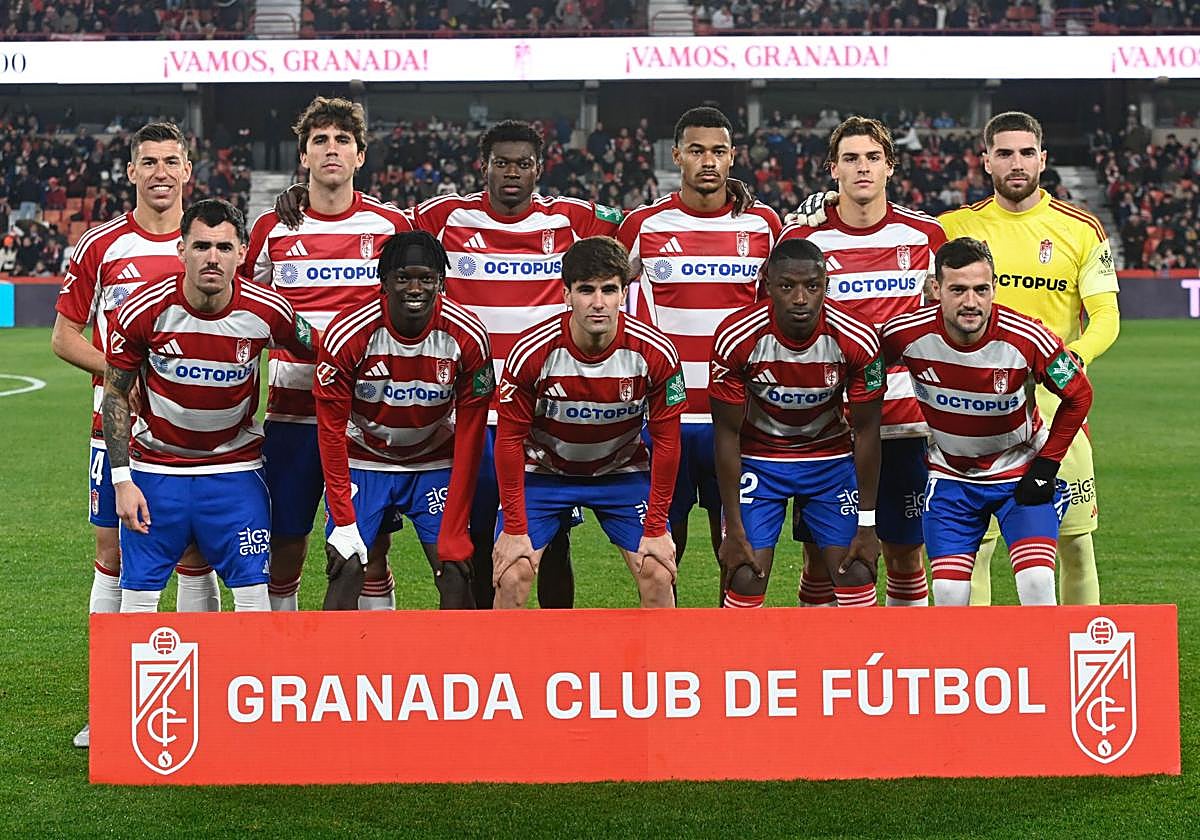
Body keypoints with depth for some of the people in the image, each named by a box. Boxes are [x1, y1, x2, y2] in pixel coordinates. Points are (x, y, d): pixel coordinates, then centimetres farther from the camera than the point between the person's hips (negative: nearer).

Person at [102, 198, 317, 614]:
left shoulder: (267, 311, -14)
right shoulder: (143, 311, -16)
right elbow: (115, 394, -4)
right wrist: (122, 480, -8)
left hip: (235, 467, 0)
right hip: (155, 467, 0)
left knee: (253, 596, -1)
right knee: (138, 596, 2)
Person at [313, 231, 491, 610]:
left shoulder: (468, 336, -20)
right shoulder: (348, 335, -23)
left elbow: (469, 438, -14)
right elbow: (330, 429, -14)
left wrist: (454, 534, -16)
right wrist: (343, 522, -18)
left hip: (435, 462, 1)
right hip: (363, 461, -1)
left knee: (456, 576, -9)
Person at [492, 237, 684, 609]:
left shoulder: (655, 353, -21)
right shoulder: (531, 352, -24)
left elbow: (666, 441, -11)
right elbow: (510, 439, -14)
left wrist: (656, 529, -11)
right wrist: (514, 528, -14)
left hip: (622, 471, 1)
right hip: (543, 470, -1)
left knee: (658, 574, -10)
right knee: (512, 576, -13)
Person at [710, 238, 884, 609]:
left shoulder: (857, 339, -22)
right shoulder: (737, 338, -24)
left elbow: (866, 432, -10)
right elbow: (727, 434, -14)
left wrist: (867, 526, -8)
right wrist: (733, 531, -13)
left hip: (831, 457, 1)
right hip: (758, 458, -1)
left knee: (857, 576, -6)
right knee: (744, 580, -9)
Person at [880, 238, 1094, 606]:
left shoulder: (1027, 340, -24)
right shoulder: (905, 335, -21)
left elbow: (1078, 395, -7)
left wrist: (1046, 466, -9)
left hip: (1022, 474, -1)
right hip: (950, 476, 2)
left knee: (1037, 585, -18)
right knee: (949, 596, -6)